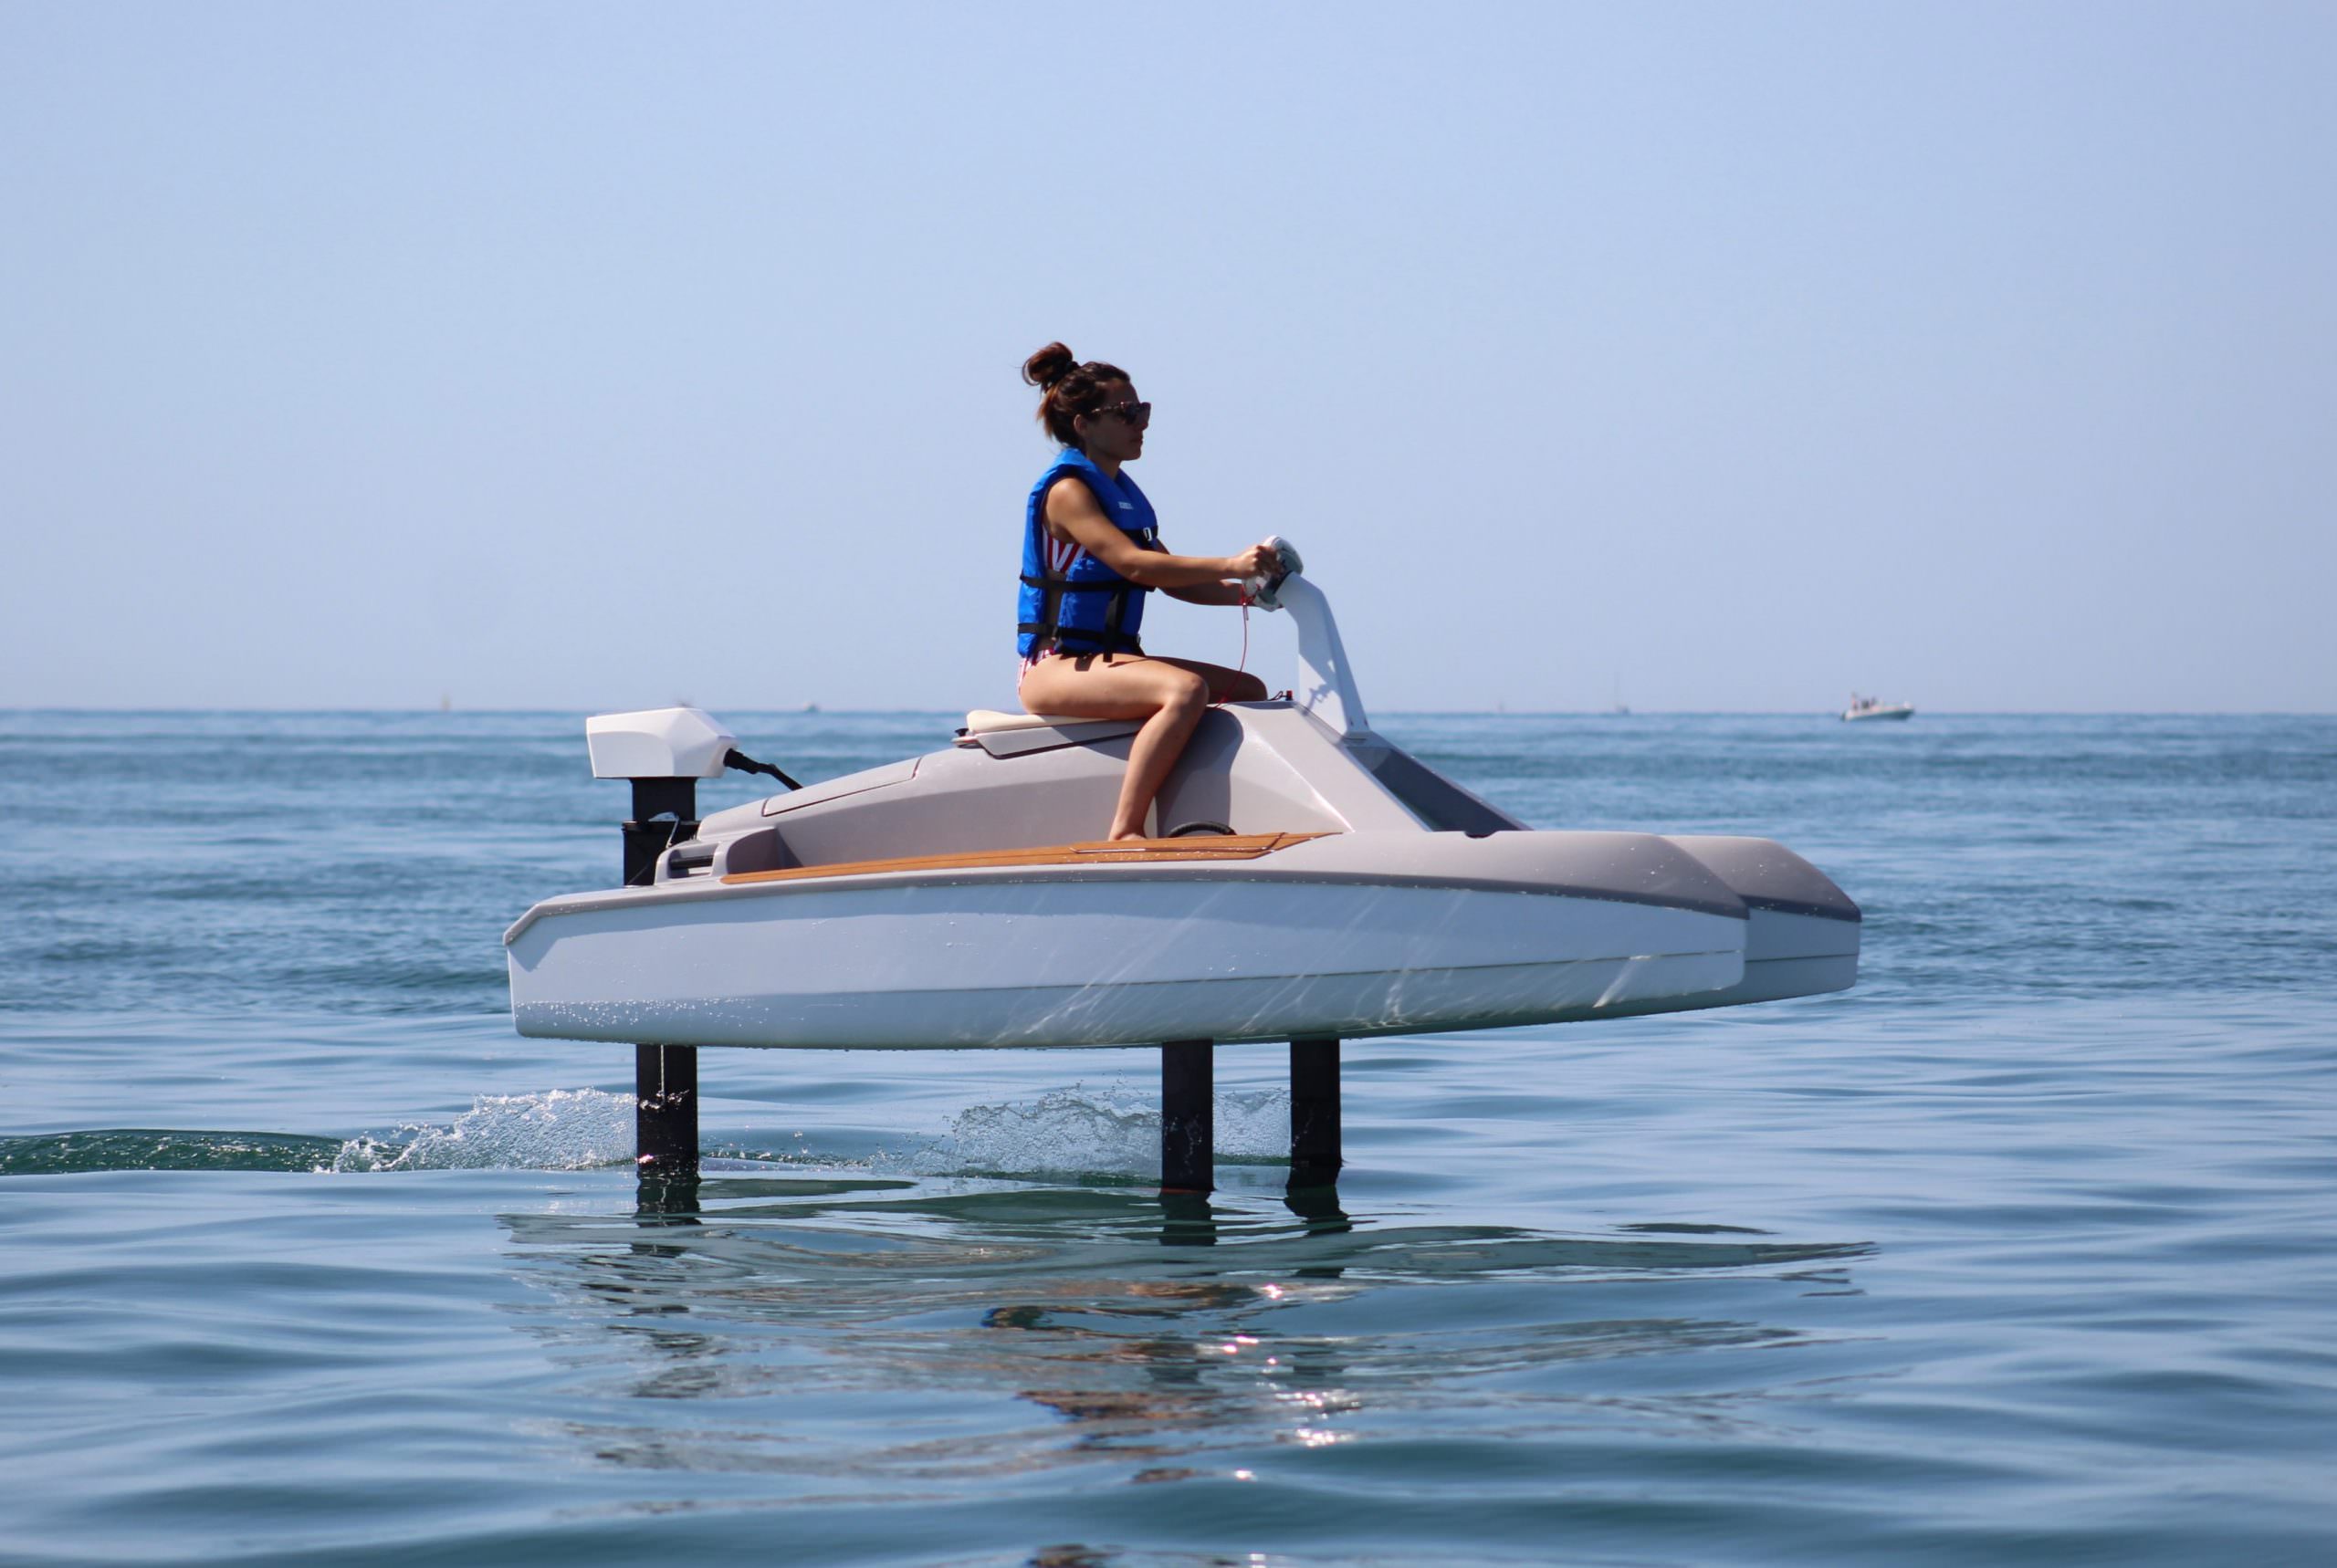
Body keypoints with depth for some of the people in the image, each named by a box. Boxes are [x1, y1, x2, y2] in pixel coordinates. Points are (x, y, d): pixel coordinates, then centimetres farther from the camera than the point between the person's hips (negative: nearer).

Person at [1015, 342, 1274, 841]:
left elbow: (1171, 580, 15)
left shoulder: (1124, 492, 17)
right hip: (1057, 667, -10)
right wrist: (1229, 565, -30)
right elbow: (1133, 564, -24)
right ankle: (1125, 833, -36)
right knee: (1185, 690, -33)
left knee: (1247, 690, 4)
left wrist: (1247, 591, -1)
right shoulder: (1067, 491, -11)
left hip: (1110, 658, 10)